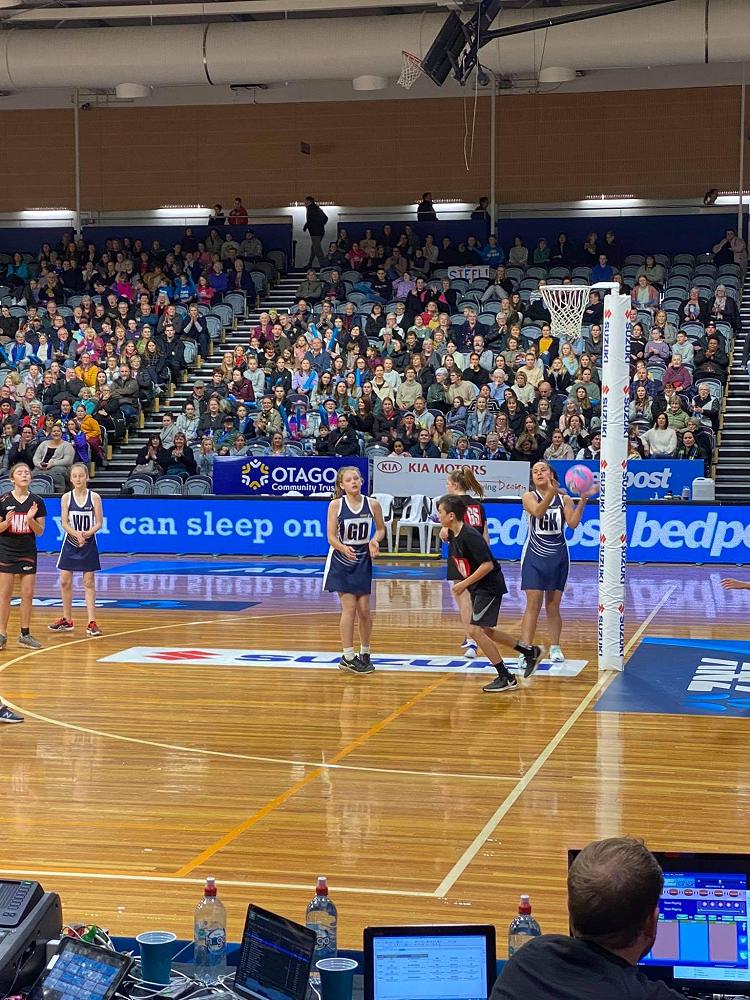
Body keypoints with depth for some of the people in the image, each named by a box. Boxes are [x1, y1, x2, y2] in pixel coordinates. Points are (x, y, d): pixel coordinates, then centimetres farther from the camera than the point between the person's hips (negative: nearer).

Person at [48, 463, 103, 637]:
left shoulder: (94, 497, -5)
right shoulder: (66, 497, -1)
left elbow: (99, 523, -5)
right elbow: (64, 523, -5)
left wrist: (87, 533, -23)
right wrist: (76, 534, -22)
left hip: (88, 544, -2)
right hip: (70, 544, 2)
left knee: (89, 583, 0)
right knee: (65, 582, 4)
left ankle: (91, 623, 1)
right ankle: (67, 621, 18)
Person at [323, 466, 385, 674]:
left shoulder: (372, 504, -3)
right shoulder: (336, 505, -9)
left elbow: (381, 529, 9)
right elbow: (331, 537, -9)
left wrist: (375, 540, -12)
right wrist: (343, 548, -29)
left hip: (363, 561, 2)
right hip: (341, 562, -2)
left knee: (364, 610, 3)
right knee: (349, 608, -7)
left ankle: (365, 653, 22)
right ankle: (348, 657, 1)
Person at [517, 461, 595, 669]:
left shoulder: (564, 500, 2)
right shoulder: (529, 497, -4)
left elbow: (573, 523, -12)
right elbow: (538, 511, -25)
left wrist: (583, 500, -22)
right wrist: (551, 493, -42)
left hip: (558, 557, 2)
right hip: (534, 557, -2)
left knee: (553, 606, 7)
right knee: (533, 605, -8)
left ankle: (555, 648, 20)